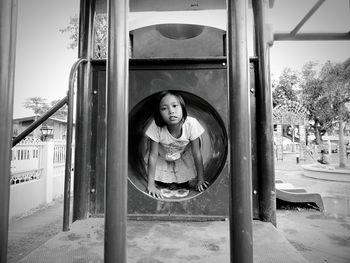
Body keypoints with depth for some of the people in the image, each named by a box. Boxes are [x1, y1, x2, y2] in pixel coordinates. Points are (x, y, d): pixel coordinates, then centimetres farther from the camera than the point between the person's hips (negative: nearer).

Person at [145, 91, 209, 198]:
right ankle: (170, 183, 29)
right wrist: (151, 185, -25)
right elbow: (153, 155, -26)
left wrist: (200, 179, -17)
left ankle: (177, 184, 29)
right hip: (163, 159, 0)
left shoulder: (191, 124, -33)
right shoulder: (156, 126, -34)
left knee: (193, 183, -3)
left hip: (184, 158, 1)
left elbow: (197, 153, -22)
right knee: (161, 184, -5)